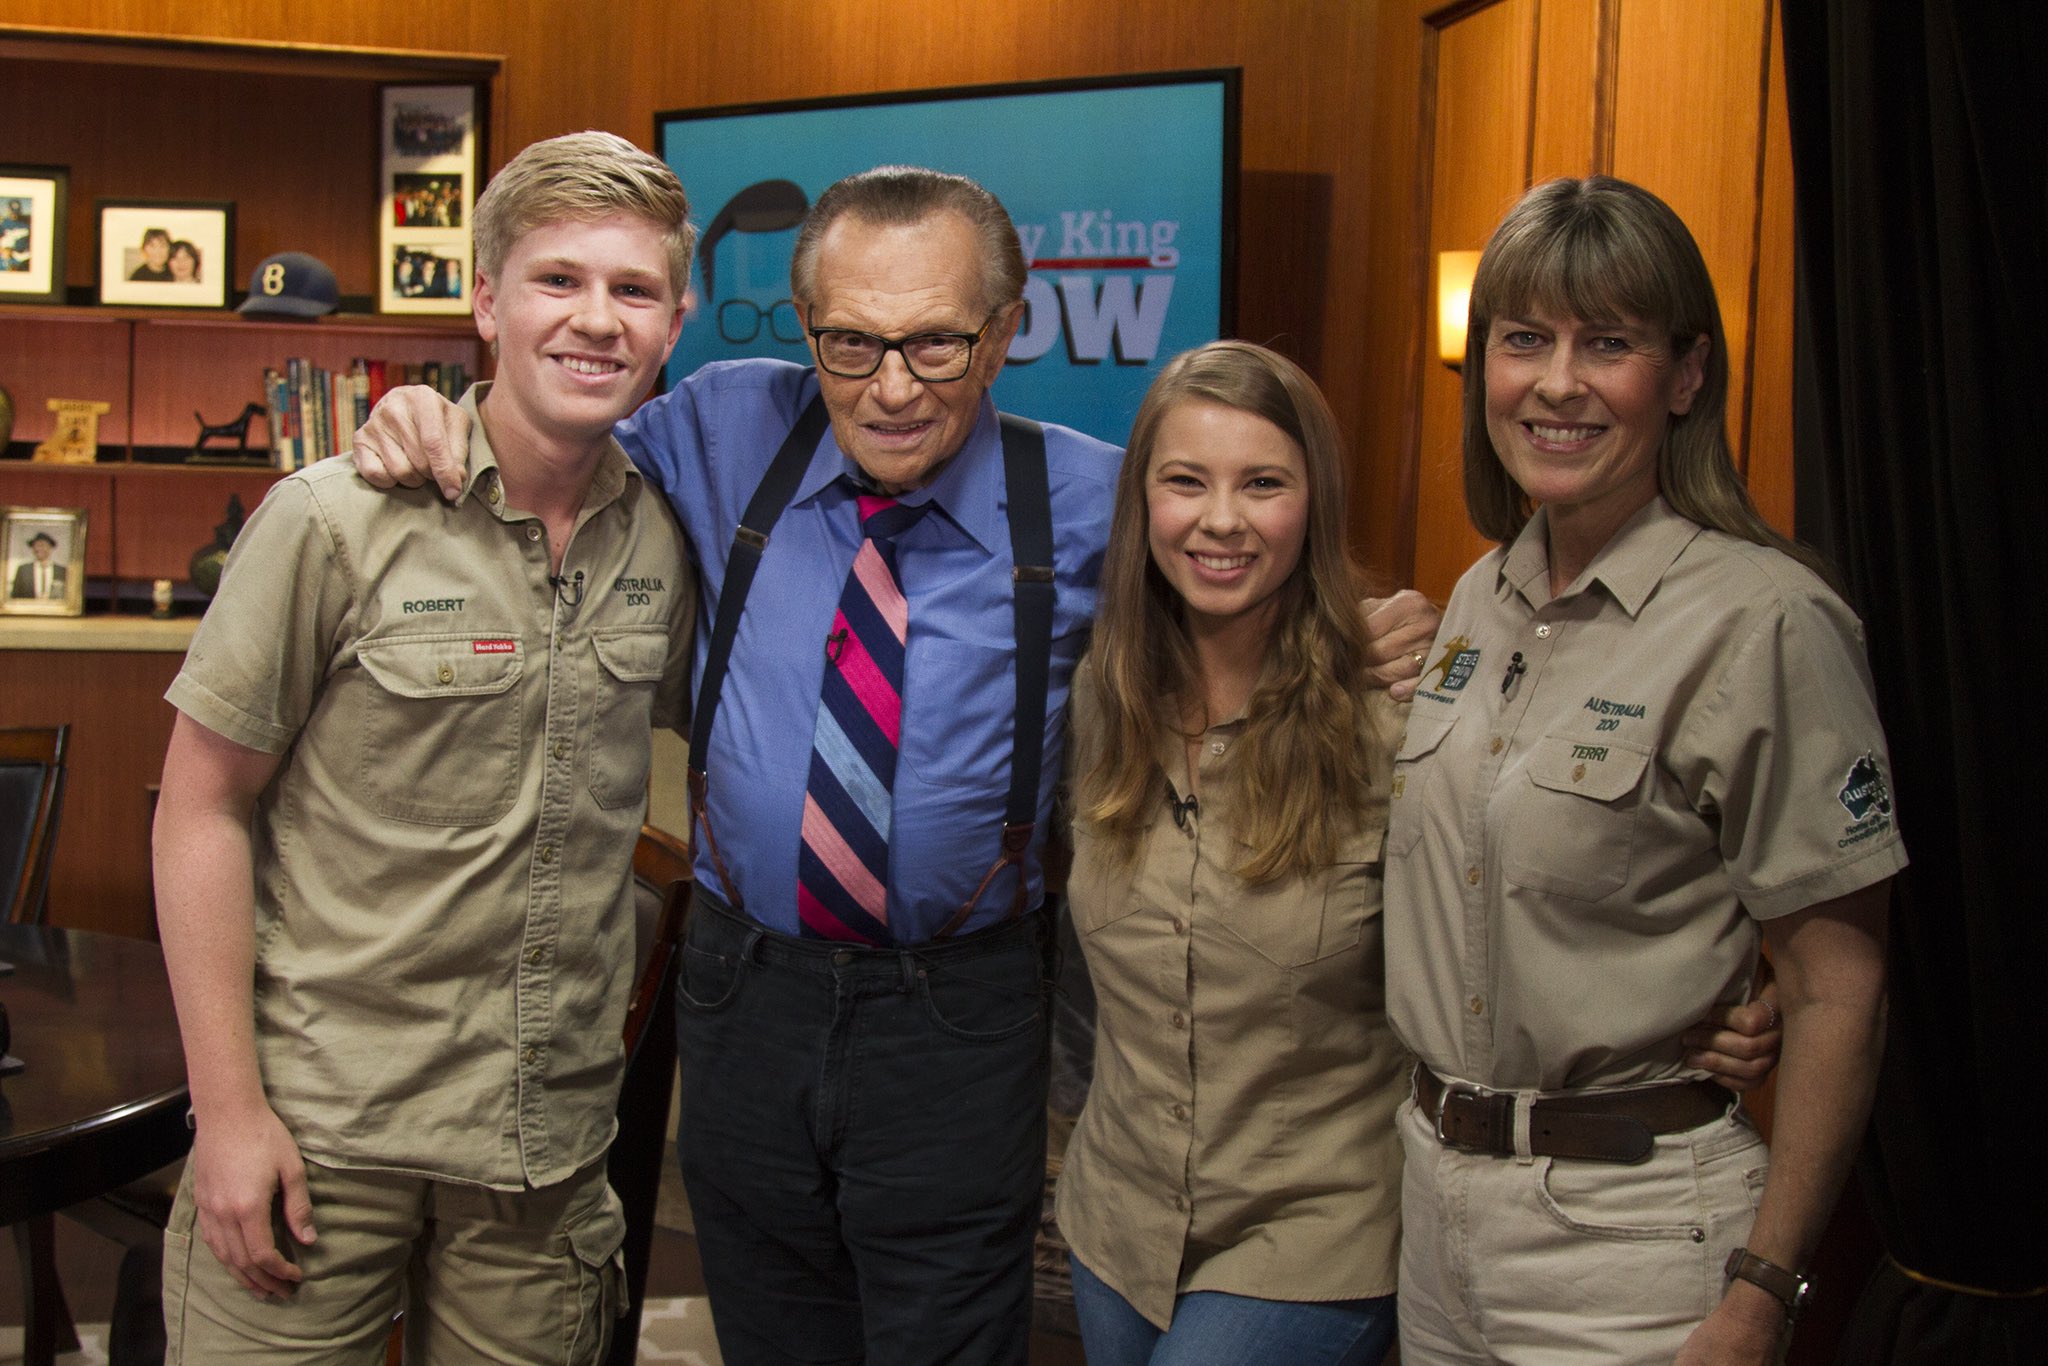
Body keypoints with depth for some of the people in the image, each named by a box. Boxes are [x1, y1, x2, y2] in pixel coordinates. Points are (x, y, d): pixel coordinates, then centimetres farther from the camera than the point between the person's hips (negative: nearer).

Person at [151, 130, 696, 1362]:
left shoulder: (669, 537, 1)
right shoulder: (339, 521, -10)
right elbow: (202, 809, -7)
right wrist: (229, 1107, -10)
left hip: (553, 1140, 4)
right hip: (320, 1126, -3)